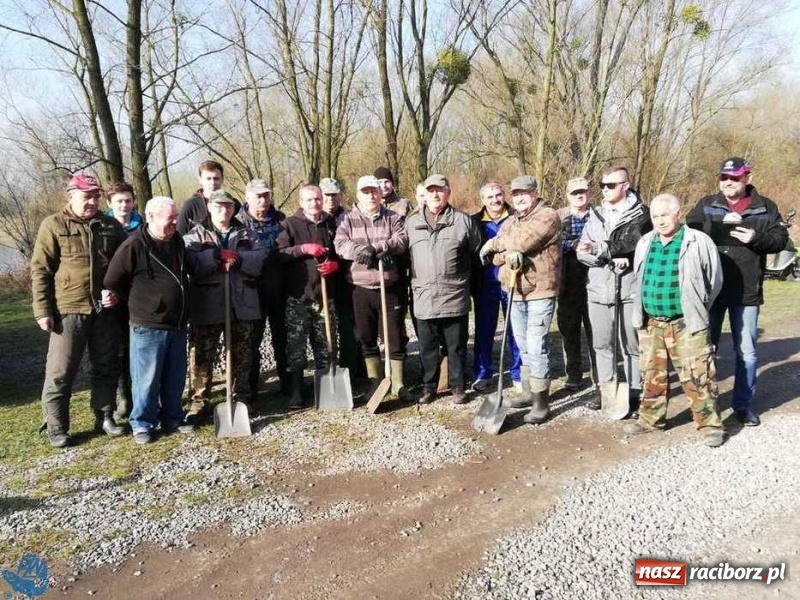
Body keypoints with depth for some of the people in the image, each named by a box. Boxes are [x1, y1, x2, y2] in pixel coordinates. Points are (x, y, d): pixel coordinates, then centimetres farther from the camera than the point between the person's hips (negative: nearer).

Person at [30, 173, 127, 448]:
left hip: (106, 310, 4)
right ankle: (56, 427, 15)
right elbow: (40, 270, -2)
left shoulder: (112, 226, 8)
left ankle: (104, 417, 25)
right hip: (68, 309, -3)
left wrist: (118, 292, -2)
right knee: (60, 372, 3)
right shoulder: (53, 225, -1)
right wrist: (42, 310, -7)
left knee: (107, 367, 11)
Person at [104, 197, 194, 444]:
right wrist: (138, 303, 3)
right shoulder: (134, 245, -14)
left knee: (175, 377, 14)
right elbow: (112, 282, -8)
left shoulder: (177, 242, 8)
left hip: (177, 325, 6)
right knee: (147, 378, 3)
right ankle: (142, 424, 18)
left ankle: (173, 418, 28)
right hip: (148, 327, -6)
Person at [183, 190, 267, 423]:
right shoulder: (195, 234, 4)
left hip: (242, 303, 2)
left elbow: (261, 258, -4)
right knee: (202, 355, 2)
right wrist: (219, 254, -20)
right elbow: (191, 263, -13)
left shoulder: (246, 233, 11)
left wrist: (237, 258, -18)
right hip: (208, 305, -2)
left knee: (241, 355, 12)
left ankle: (241, 398, 25)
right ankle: (199, 401, 13)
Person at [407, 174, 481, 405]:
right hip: (423, 297, 2)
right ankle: (428, 386, 26)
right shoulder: (411, 222, 8)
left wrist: (463, 277, 10)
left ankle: (458, 387, 23)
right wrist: (412, 282, 13)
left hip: (455, 297, -2)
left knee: (456, 346, 9)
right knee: (427, 347, 11)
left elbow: (476, 253, 8)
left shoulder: (463, 220, 0)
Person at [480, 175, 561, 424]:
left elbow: (524, 241, -22)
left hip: (540, 292, -7)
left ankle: (541, 402, 1)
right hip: (515, 293, 7)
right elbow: (495, 256, 5)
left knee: (536, 347, -8)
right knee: (524, 347, 16)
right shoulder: (510, 221, 15)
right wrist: (508, 253, -18)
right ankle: (529, 391, 29)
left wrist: (495, 243, -7)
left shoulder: (548, 216, -7)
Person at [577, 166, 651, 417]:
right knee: (602, 345, 11)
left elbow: (634, 247, -13)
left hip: (629, 289, -4)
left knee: (631, 345, 4)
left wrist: (600, 250, -11)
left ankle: (634, 394, 14)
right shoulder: (596, 214, 13)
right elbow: (582, 251, 5)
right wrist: (614, 259, -10)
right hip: (598, 289, 5)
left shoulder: (641, 214, -1)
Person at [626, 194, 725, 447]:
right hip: (650, 323, 5)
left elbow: (715, 280, 0)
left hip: (686, 324, -5)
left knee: (697, 377, -2)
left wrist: (697, 310, 5)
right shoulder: (644, 243, 8)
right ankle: (651, 419, 28)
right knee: (653, 375, 15)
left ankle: (709, 424, 11)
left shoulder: (698, 242, -8)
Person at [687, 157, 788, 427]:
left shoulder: (765, 208, 6)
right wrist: (721, 224, -21)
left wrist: (757, 238, -15)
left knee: (746, 351, 8)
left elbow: (781, 239, 3)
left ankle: (743, 404, 22)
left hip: (747, 292, 1)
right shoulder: (706, 205, 4)